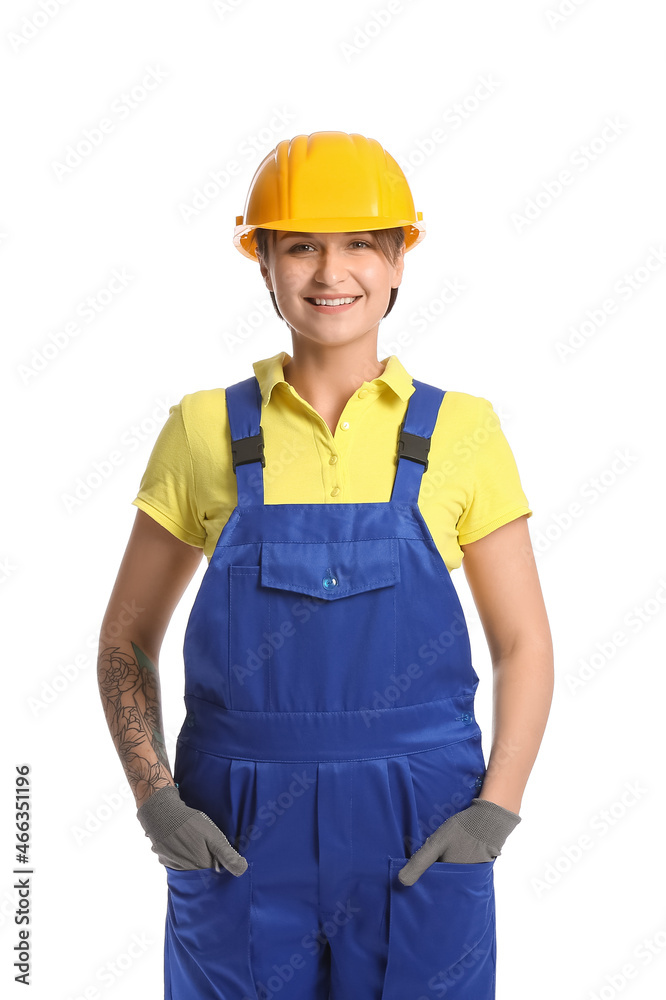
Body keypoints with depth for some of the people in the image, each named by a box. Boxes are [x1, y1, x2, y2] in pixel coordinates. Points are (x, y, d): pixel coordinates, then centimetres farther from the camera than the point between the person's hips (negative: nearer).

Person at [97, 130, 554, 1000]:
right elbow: (127, 640, 8)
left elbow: (524, 645, 5)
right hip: (239, 838, 1)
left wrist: (494, 813, -7)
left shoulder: (460, 431, 0)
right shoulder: (205, 430, 1)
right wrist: (154, 800, -5)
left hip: (418, 840, 0)